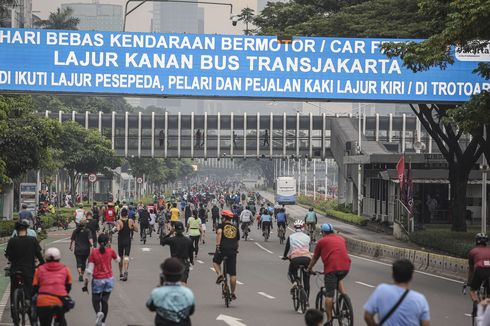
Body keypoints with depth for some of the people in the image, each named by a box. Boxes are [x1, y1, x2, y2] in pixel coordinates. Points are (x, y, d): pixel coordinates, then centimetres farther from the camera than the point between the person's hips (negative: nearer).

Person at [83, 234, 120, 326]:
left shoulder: (94, 253, -10)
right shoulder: (110, 251, -4)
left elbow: (89, 269, -10)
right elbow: (118, 259, 18)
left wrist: (85, 284, -4)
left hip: (97, 280, -2)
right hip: (109, 279, 2)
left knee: (95, 300, 12)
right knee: (105, 301, 10)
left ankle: (99, 313, -18)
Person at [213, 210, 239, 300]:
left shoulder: (221, 225, 5)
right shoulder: (235, 227, 16)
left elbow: (219, 232, -17)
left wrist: (217, 244, -19)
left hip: (222, 249, -3)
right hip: (233, 251, 3)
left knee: (216, 261, 29)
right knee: (232, 273, 5)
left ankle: (220, 274, 3)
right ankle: (233, 293, 8)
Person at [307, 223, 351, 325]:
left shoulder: (322, 241, 11)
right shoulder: (341, 239, 22)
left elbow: (315, 258, 19)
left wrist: (309, 269, 35)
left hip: (331, 268, -4)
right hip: (345, 267, 4)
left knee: (329, 295, 1)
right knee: (339, 279, 35)